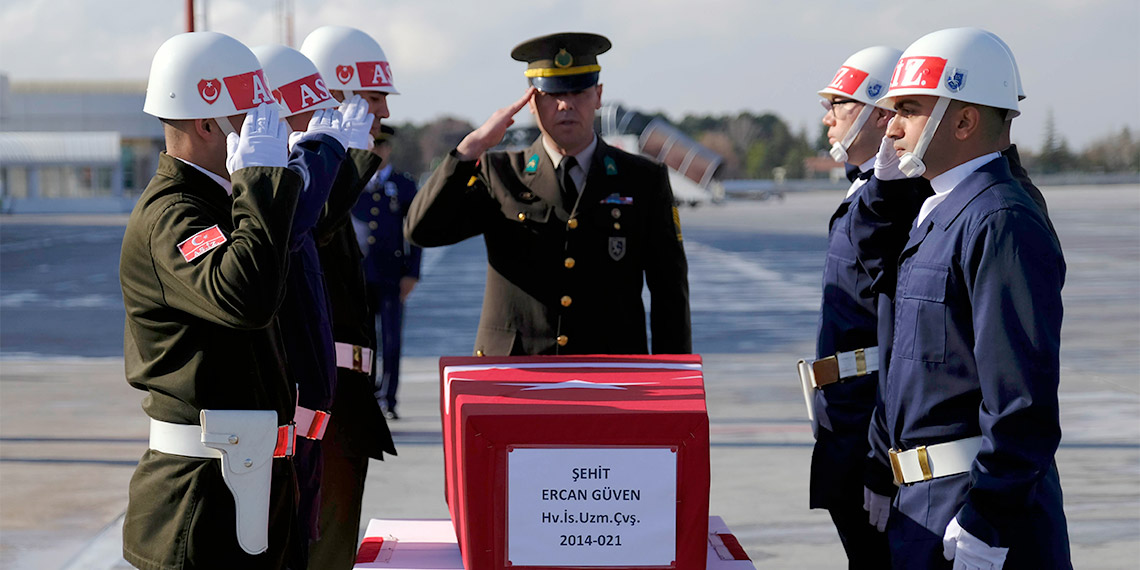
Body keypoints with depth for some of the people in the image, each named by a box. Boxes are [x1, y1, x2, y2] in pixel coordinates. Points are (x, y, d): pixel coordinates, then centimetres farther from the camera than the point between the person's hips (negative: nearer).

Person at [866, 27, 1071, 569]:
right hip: (921, 500, 10)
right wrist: (881, 472, 22)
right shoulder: (935, 217, 16)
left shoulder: (1004, 224, -17)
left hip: (985, 499, -10)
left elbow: (1023, 398, -22)